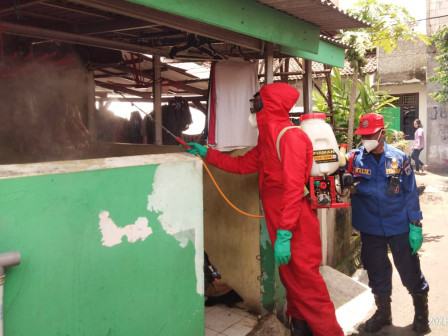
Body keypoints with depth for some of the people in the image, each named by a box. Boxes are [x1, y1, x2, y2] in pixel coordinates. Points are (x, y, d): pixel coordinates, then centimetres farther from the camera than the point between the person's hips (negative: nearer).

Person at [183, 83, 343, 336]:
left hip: (296, 227, -9)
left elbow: (293, 190, -23)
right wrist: (207, 153, 21)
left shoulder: (290, 137, -17)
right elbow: (242, 164, 22)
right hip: (280, 223, 9)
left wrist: (284, 235, -26)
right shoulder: (269, 139, 13)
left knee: (306, 281, -4)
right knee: (290, 278, 18)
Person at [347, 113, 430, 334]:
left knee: (410, 272, 10)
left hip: (399, 227, -1)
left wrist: (416, 226, -3)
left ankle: (421, 311, 37)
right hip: (370, 228, 1)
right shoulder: (354, 158, -5)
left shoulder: (399, 158, -6)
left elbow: (411, 193, -2)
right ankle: (383, 312, 38)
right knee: (377, 273, 16)